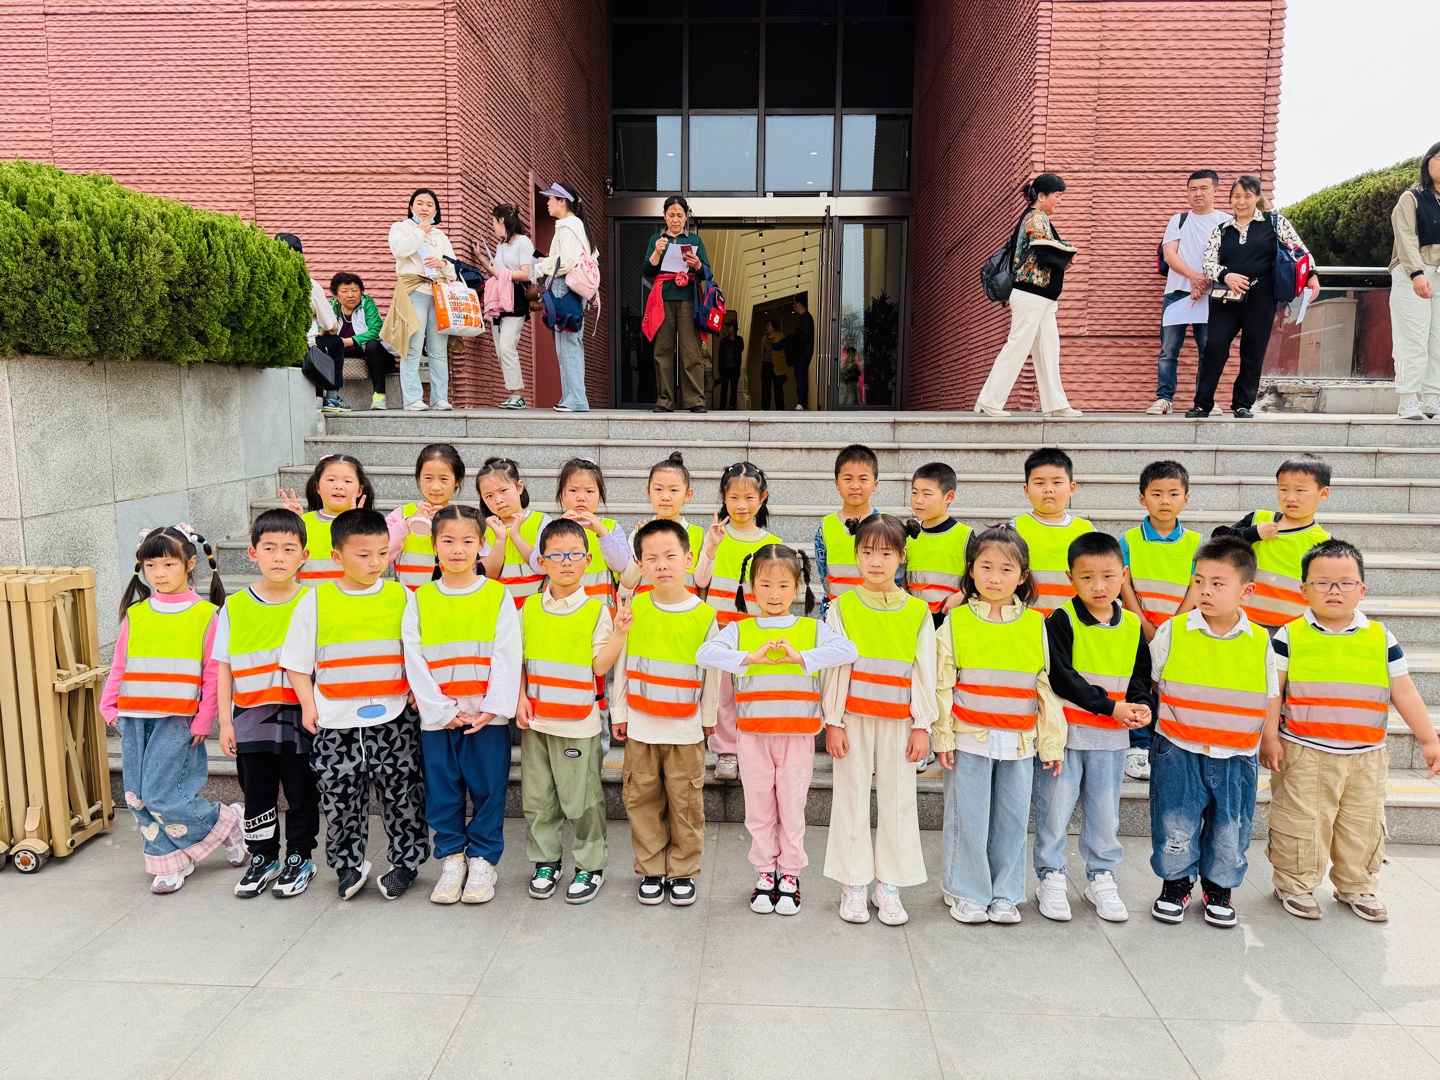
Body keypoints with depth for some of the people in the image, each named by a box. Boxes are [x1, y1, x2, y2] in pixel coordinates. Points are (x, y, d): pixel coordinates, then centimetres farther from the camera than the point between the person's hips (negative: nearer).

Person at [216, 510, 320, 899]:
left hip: (299, 718, -2)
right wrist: (225, 720, 1)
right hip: (251, 719, 2)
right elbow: (223, 667, 5)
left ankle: (299, 859, 26)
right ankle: (262, 859, 31)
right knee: (257, 796, 13)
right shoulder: (234, 607, 2)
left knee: (302, 794, 8)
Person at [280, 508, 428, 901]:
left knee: (400, 793, 5)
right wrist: (307, 703, -3)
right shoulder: (316, 600, -1)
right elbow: (297, 662, 6)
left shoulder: (402, 597, 1)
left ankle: (407, 860, 24)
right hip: (335, 721, 0)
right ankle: (348, 864, 29)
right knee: (340, 797, 9)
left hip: (393, 718, 0)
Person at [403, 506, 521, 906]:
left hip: (487, 716, -1)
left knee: (488, 789, 5)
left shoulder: (498, 596, -1)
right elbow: (414, 661, -2)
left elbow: (507, 657, -5)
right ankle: (452, 859, 25)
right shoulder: (421, 600, 3)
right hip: (437, 717, 2)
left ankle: (483, 860, 21)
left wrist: (490, 709, -13)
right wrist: (443, 710, -10)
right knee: (442, 792, 9)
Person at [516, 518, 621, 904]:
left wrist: (619, 632, -20)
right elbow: (519, 658, 10)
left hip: (578, 723, -4)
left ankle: (590, 865, 20)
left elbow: (599, 666, -10)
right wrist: (521, 697, 0)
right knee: (536, 797, 13)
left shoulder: (596, 611, -5)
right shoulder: (530, 607, 5)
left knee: (580, 799, 3)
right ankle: (545, 861, 30)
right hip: (535, 720, 4)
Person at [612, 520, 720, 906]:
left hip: (686, 729, -1)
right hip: (640, 727, 2)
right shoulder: (634, 608, -2)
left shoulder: (704, 615, -6)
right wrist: (619, 711, 7)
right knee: (642, 801, 10)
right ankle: (651, 871, 25)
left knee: (685, 804, 7)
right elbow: (621, 663, 6)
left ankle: (682, 872, 23)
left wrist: (708, 717, 9)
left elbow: (711, 672, 3)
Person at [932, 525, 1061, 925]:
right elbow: (942, 685, -1)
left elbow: (1047, 687, 7)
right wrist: (943, 737, -4)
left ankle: (1005, 894, 26)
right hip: (968, 740, -2)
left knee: (1013, 820, 9)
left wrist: (1052, 742, 6)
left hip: (1019, 742, 2)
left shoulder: (1036, 625, 4)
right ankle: (966, 892, 22)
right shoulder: (956, 622, -2)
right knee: (968, 820, 5)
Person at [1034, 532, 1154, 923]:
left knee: (1105, 810, 14)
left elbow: (1140, 676, 10)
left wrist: (1142, 704, -11)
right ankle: (1051, 877, 21)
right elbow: (1062, 678, -17)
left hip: (1112, 737, 4)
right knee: (1055, 807, 5)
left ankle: (1100, 877, 31)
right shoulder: (1062, 621, -11)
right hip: (1065, 730, -4)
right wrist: (1110, 706, -19)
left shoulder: (1132, 626, 4)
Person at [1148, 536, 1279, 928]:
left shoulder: (1260, 641, -3)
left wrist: (1271, 740, 5)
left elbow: (1272, 699, 8)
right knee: (1175, 827, 5)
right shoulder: (1172, 633, -7)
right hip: (1178, 752, -1)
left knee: (1230, 831, 12)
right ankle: (1176, 883, 28)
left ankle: (1220, 887, 35)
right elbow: (1150, 682, 6)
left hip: (1237, 758, 1)